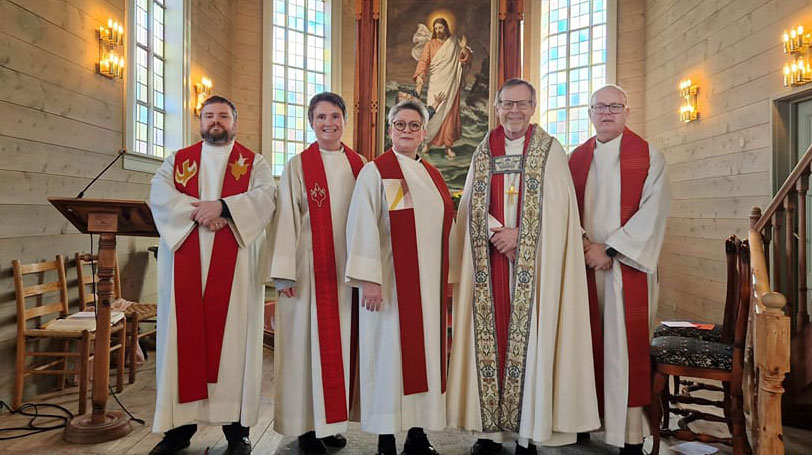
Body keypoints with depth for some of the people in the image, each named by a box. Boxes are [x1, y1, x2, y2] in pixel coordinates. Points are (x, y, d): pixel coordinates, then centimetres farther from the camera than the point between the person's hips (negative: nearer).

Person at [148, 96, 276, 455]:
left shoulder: (254, 163, 11)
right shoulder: (177, 161, 17)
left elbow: (265, 195, -7)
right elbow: (160, 195, -1)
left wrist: (223, 206, -20)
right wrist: (199, 212, -15)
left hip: (235, 267, -2)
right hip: (185, 265, 2)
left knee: (233, 337, -1)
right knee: (184, 337, 3)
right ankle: (180, 425, 13)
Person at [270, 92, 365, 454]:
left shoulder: (359, 165, 10)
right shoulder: (298, 166, 1)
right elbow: (287, 219, -5)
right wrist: (285, 272, -11)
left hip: (346, 268, 3)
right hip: (309, 267, -3)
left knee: (340, 340, 8)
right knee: (307, 341, 2)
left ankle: (332, 421, 21)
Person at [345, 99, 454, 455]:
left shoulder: (432, 176, 14)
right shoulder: (376, 172, -4)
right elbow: (362, 228, -11)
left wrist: (445, 281, 15)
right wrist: (368, 278, -19)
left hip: (428, 284, 6)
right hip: (390, 281, -6)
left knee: (425, 351, 8)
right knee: (389, 354, -1)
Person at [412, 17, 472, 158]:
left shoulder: (455, 44, 10)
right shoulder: (430, 45, 6)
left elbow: (465, 61, 9)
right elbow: (423, 61, -5)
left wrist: (464, 49, -10)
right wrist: (419, 75, -22)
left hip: (451, 85, 1)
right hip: (435, 84, -1)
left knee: (450, 113, -2)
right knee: (433, 113, -5)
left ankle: (448, 146, 4)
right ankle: (428, 142, 7)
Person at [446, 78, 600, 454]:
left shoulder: (549, 150, 4)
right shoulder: (484, 151, 13)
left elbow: (556, 208, -5)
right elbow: (472, 205, 5)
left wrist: (517, 234, -14)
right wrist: (496, 233, -11)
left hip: (533, 263, -2)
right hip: (490, 260, 3)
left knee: (529, 338, -3)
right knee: (490, 336, 2)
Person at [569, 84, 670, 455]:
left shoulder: (648, 156, 3)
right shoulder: (577, 159, 13)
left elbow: (652, 212, -6)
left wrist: (610, 250, -12)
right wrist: (585, 244, -9)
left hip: (628, 265, -3)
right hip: (586, 264, 3)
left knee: (628, 346, -3)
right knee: (590, 344, 5)